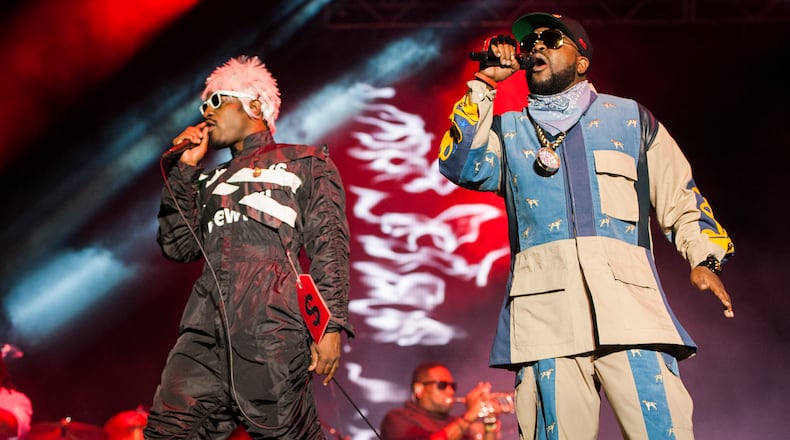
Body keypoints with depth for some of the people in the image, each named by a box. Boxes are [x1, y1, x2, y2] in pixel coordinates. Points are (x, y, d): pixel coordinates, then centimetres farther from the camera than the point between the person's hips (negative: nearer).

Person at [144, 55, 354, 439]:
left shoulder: (304, 162, 16)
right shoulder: (212, 180, 32)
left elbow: (329, 244, 4)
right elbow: (178, 246, 20)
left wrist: (331, 323, -9)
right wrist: (184, 169, 19)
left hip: (273, 325, -5)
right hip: (206, 325, 5)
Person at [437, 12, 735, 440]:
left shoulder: (630, 118, 21)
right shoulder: (507, 130, 21)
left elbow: (681, 199, 19)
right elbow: (459, 165, 1)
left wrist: (705, 259, 4)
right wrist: (485, 82, 4)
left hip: (628, 304, 0)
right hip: (546, 308, 1)